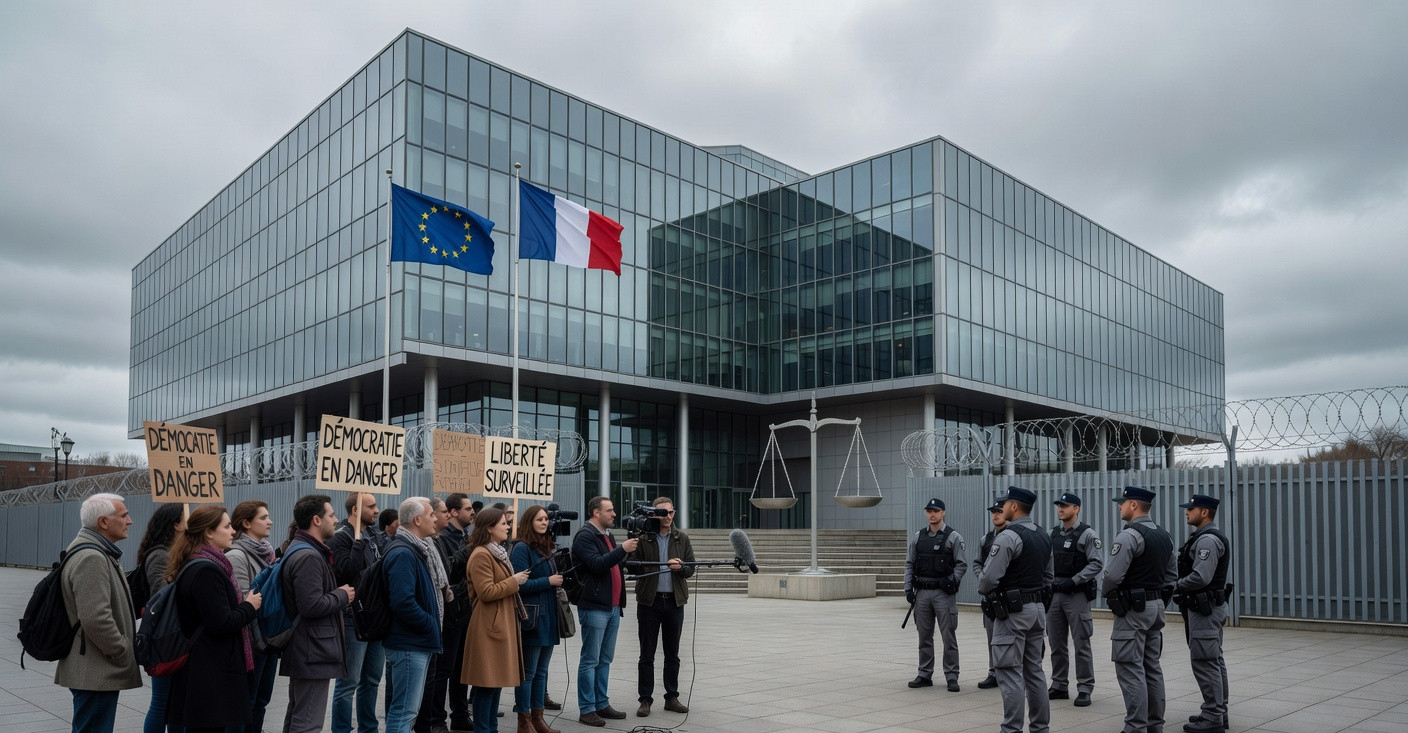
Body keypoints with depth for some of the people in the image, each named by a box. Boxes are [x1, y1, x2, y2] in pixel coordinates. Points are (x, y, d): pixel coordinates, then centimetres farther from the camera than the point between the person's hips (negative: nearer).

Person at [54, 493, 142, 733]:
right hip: (96, 674, -11)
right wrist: (124, 653, -16)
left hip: (96, 670, 11)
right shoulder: (91, 558, -20)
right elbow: (96, 619, -27)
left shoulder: (98, 553, 15)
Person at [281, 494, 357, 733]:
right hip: (313, 652, -11)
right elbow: (312, 606, -28)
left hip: (301, 650, 11)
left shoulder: (298, 550, 15)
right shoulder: (309, 556, -20)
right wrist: (342, 596, -12)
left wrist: (338, 592, 11)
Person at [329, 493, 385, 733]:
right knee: (348, 682, -1)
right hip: (354, 620, -8)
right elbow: (347, 572, -26)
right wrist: (358, 539, -24)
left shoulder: (372, 534, 11)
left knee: (372, 680, 16)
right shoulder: (341, 537, -12)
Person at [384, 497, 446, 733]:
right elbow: (403, 603, -29)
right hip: (409, 644, -10)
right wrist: (431, 625, -17)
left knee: (408, 709, 18)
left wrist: (432, 625, 12)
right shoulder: (403, 554, -19)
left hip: (418, 643, 10)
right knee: (404, 711, -4)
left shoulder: (417, 550, 14)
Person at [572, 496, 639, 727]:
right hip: (594, 608, -9)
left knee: (605, 660, 13)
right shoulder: (584, 536, -10)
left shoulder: (607, 536, 18)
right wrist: (622, 549, -23)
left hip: (613, 607, 9)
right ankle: (586, 710, 3)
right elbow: (597, 564, -22)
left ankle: (601, 704, 21)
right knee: (590, 661, -2)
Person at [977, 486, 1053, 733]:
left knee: (1010, 672, -4)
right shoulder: (1043, 537, 11)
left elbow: (990, 576, -19)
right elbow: (1048, 576, 17)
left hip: (1012, 610, -9)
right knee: (1034, 670, 14)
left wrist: (983, 591, 1)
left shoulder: (1009, 536, -17)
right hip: (1038, 607, 9)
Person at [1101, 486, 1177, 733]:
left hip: (1133, 609, -9)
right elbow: (1172, 575, 17)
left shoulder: (1129, 536, -17)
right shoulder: (1164, 536, 11)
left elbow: (1112, 575, -21)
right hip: (1156, 606, 9)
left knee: (1131, 670, -5)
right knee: (1152, 668, 14)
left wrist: (1105, 591, -2)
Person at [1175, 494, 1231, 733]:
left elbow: (1200, 577, -26)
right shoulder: (1204, 537, 15)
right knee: (1214, 661, 14)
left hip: (1204, 608, -11)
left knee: (1204, 662, -7)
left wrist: (1175, 586, -13)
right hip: (1207, 606, 11)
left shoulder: (1208, 539, -18)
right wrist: (1180, 585, 5)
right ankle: (1218, 712, 22)